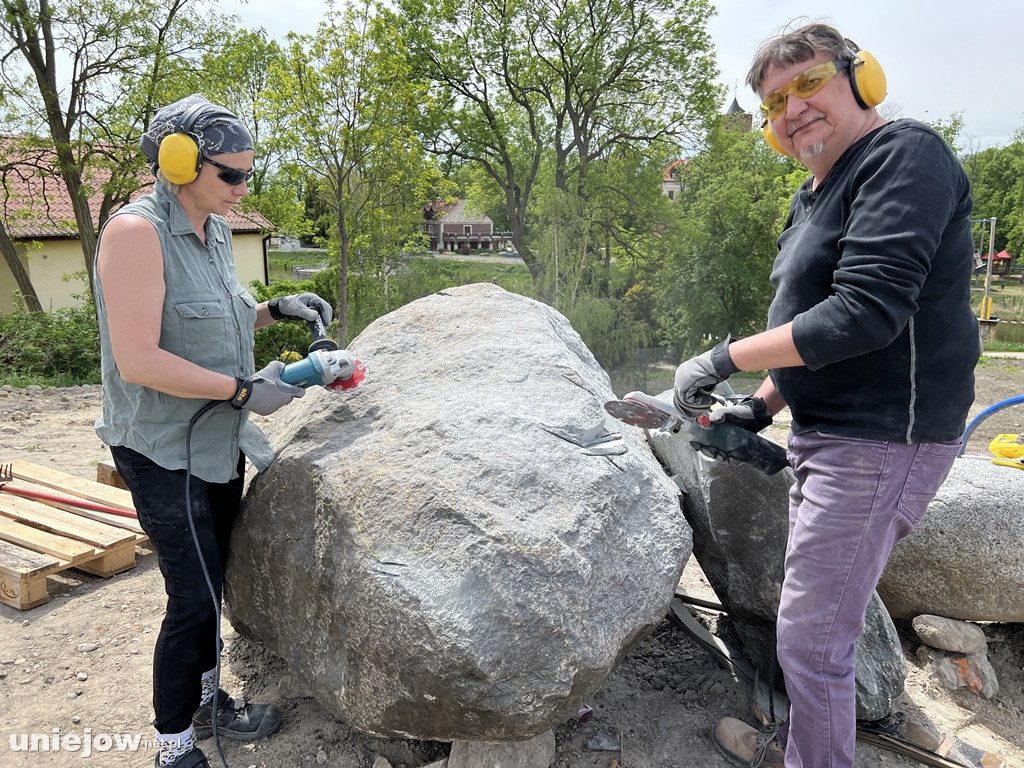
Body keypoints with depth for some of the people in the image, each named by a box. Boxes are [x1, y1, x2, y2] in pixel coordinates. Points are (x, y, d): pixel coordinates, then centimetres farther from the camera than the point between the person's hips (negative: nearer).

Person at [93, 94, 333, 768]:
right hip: (165, 451, -8)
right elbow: (139, 361, -25)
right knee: (194, 596, -1)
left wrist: (272, 309, 2)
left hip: (218, 440, 8)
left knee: (211, 581, 19)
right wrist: (244, 390, -22)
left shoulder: (214, 231, 6)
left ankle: (208, 702, 39)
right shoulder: (136, 231, -20)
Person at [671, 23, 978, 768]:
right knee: (820, 615, 22)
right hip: (829, 435, 10)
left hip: (882, 441, -10)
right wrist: (762, 406, 13)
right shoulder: (815, 195, 15)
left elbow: (864, 313, -26)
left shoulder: (904, 156, -15)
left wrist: (725, 358, -20)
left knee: (812, 634, -1)